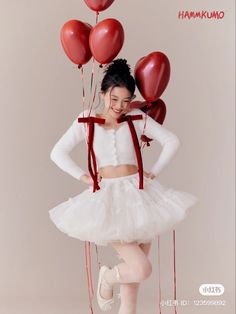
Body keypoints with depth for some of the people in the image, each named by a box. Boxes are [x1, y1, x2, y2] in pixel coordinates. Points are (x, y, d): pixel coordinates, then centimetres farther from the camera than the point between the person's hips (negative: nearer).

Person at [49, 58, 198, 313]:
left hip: (137, 195, 2)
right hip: (107, 198, -2)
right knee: (141, 269, -11)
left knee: (134, 269, 7)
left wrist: (154, 172, 2)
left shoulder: (137, 119, 3)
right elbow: (57, 153, 1)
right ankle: (107, 277, 19)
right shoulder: (86, 122, 0)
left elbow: (172, 141, 7)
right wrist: (83, 176, -3)